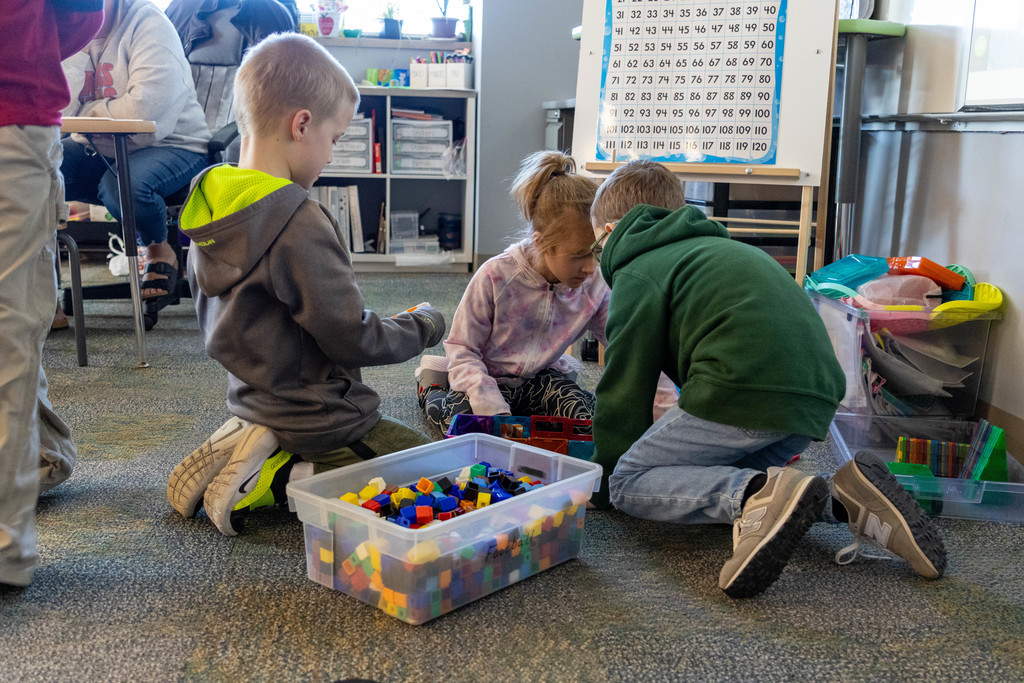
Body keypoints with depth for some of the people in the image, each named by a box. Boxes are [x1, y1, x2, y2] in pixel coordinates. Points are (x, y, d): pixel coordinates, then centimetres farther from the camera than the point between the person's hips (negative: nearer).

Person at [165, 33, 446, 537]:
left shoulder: (210, 210, 1)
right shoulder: (300, 224, -26)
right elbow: (352, 340, -22)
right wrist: (423, 326, -3)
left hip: (253, 399, 9)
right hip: (316, 416, -9)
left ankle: (244, 449, 9)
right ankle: (277, 481, -8)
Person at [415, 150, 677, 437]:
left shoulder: (594, 287, -15)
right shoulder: (496, 276, -26)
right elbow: (462, 348, -18)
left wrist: (666, 403, -21)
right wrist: (493, 408, -29)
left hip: (541, 377, 4)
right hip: (488, 378, -3)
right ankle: (432, 387, 7)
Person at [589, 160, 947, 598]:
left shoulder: (638, 271, 6)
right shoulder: (717, 247, 32)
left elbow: (625, 389, 3)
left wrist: (603, 477, 16)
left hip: (745, 391, -8)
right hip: (816, 398, 9)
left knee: (628, 481, 1)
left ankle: (759, 496, -25)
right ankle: (841, 502, -2)